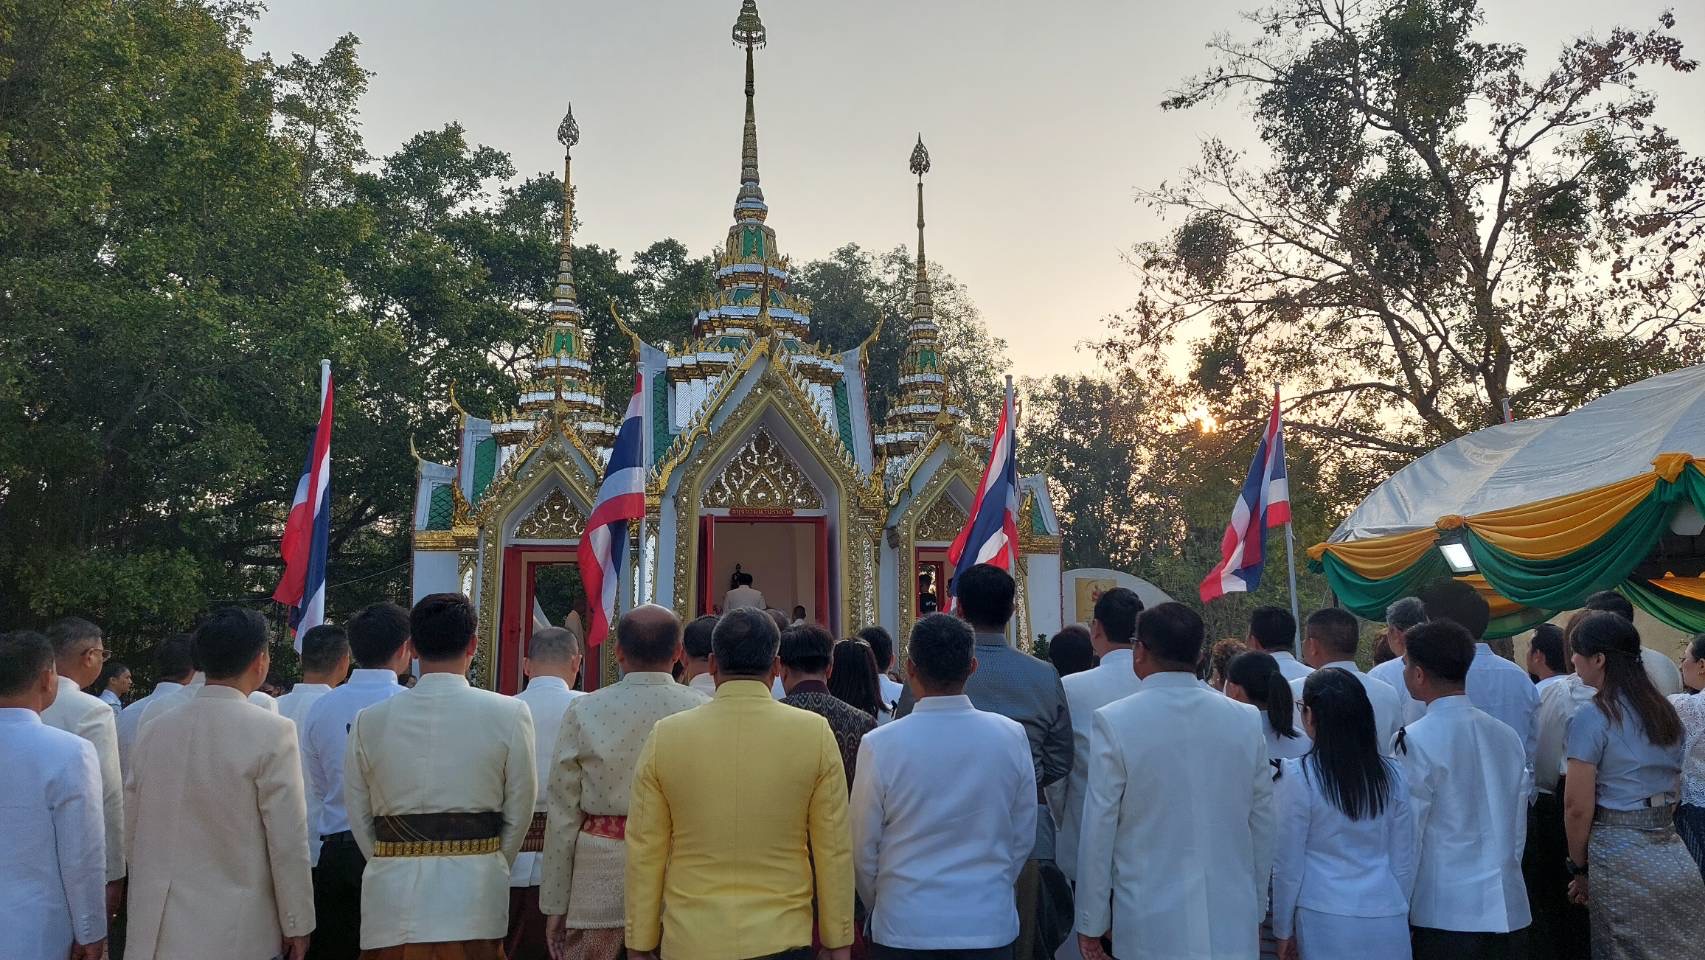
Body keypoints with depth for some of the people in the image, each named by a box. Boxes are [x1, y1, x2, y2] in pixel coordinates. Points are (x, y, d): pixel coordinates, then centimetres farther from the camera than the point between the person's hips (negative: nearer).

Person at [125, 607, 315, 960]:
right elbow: (289, 844, -13)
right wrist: (297, 926, -2)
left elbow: (133, 832, 10)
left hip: (158, 931, 5)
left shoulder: (154, 731, 2)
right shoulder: (272, 733, -14)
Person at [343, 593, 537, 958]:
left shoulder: (369, 720, -3)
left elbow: (359, 818, 5)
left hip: (392, 892, 2)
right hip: (474, 887, -2)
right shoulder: (508, 714, -9)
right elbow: (519, 812, -1)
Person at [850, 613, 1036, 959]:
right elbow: (1023, 839, 2)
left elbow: (864, 848, -5)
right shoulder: (1012, 737, -8)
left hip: (903, 928, -1)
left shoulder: (879, 745, -14)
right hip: (989, 926, 2)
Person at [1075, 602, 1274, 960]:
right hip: (1233, 925, 3)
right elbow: (1263, 825, 6)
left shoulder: (1115, 722, -11)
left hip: (1151, 928, -3)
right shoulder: (1246, 720, 0)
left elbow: (1098, 830, -7)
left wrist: (1091, 924, 3)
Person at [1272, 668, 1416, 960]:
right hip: (1387, 920, 4)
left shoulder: (1297, 776, -11)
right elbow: (1405, 863, 8)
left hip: (1326, 922, -4)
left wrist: (1283, 930, 6)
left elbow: (1288, 865, -5)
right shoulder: (1392, 775, 1)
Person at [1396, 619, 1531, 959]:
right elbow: (1519, 825, 12)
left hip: (1443, 914, -6)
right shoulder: (1507, 735, 5)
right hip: (1507, 909, 6)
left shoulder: (1418, 741, -14)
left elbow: (1407, 833, -11)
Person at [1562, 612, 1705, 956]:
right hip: (1675, 859, 7)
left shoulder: (1591, 717, -13)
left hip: (1621, 858, -7)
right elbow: (1672, 792, 17)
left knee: (1622, 951, 4)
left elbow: (1578, 808, -14)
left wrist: (1579, 868, -3)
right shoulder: (1665, 711, 10)